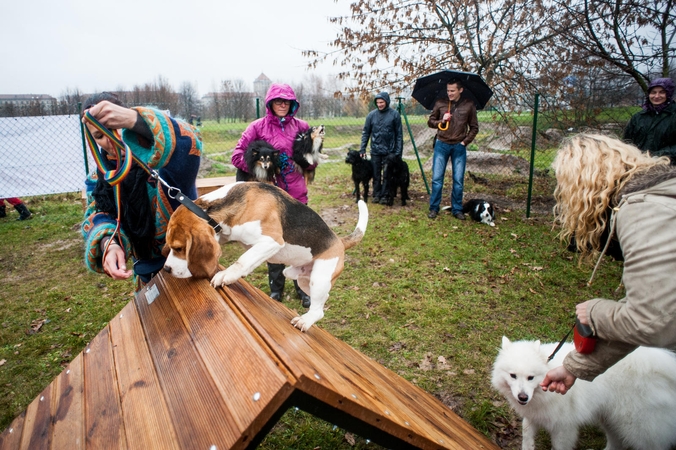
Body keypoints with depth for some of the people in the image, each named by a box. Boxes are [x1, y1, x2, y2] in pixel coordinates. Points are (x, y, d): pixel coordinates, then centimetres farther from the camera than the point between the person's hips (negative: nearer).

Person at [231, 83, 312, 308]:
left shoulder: (300, 126, 4)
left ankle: (303, 288, 22)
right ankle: (276, 288, 28)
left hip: (296, 193, 1)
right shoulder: (258, 126, -1)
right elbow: (237, 155, -4)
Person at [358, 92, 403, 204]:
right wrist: (362, 148, -1)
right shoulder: (372, 115, 2)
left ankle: (385, 195, 11)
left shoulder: (394, 114, -4)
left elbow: (399, 134, -3)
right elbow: (365, 132, 7)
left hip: (389, 151, -2)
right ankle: (376, 194, 18)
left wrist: (398, 151, -8)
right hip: (375, 150, 2)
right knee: (376, 174, 8)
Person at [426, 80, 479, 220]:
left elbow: (474, 127, 8)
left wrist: (465, 141, -3)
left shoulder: (469, 105, 1)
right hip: (442, 145, 0)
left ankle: (457, 210, 14)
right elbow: (430, 121, 9)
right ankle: (434, 208, 11)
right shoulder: (440, 104, 2)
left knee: (458, 180, 3)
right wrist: (441, 121, -10)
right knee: (437, 178, 0)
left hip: (459, 147, 0)